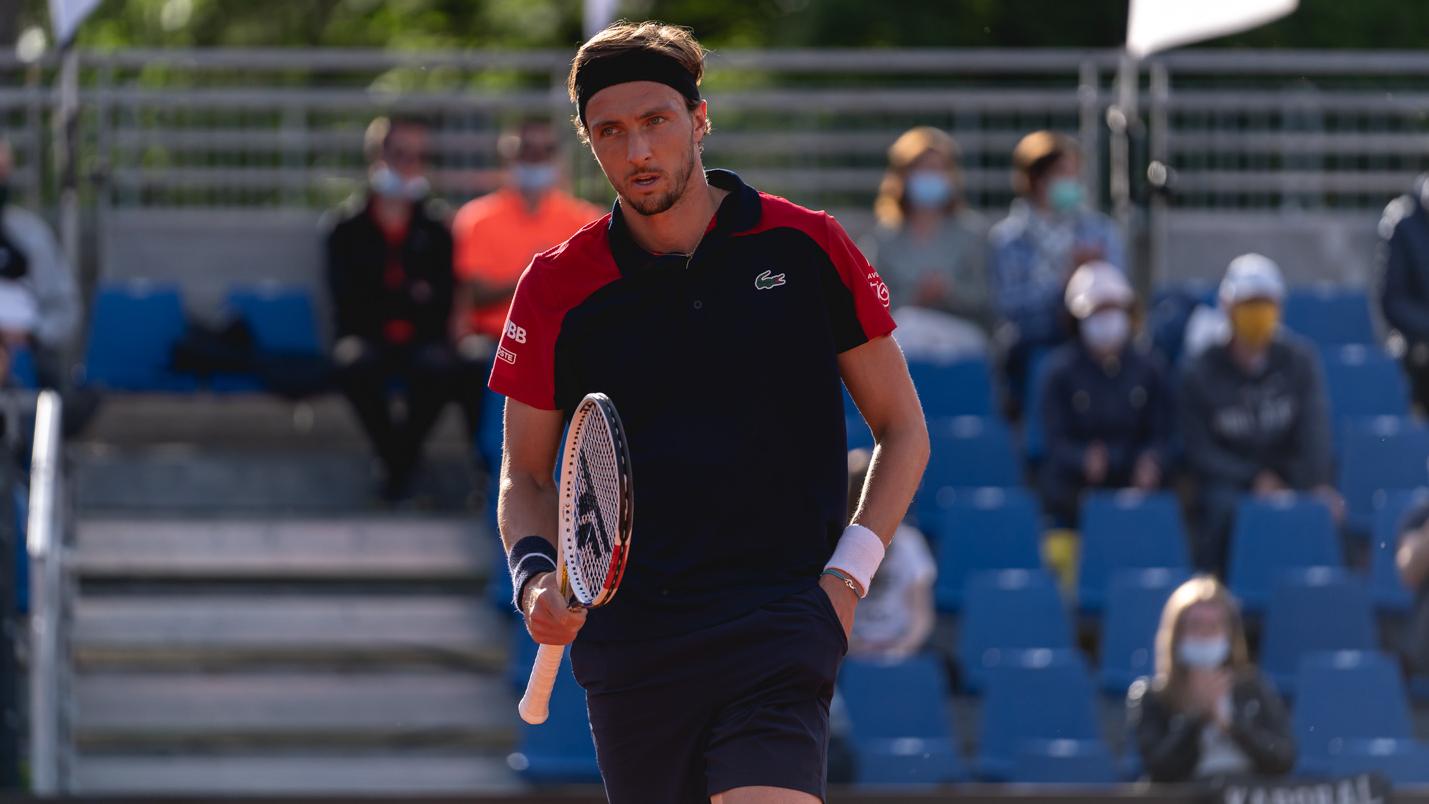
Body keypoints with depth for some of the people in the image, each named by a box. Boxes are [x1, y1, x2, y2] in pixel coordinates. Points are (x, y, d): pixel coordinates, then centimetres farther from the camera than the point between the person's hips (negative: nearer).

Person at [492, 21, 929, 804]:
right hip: (628, 640, 2)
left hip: (777, 619, -2)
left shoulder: (808, 247, 2)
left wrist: (847, 576, -2)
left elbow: (902, 429, 10)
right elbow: (525, 476, 13)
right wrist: (535, 576, -8)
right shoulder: (557, 287, 4)